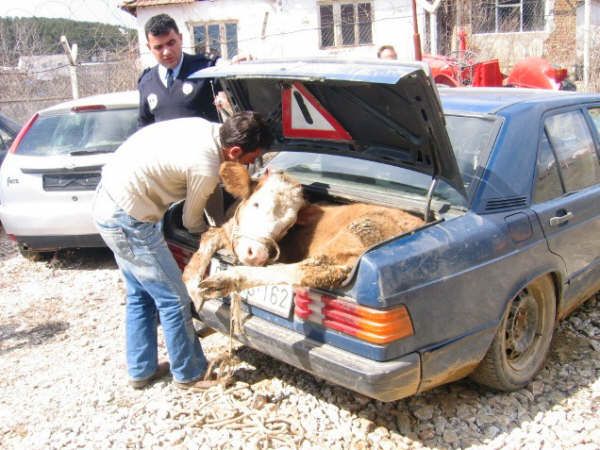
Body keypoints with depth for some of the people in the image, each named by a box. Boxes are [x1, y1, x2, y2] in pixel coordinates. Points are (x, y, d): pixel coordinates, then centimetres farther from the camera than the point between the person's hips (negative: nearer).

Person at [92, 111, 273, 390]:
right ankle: (189, 375, 20)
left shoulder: (204, 127, -1)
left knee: (140, 295, 21)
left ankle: (141, 370, 34)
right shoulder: (205, 169, -22)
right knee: (174, 300, 3)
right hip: (128, 220, -10)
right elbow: (191, 221, -5)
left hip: (108, 198, 10)